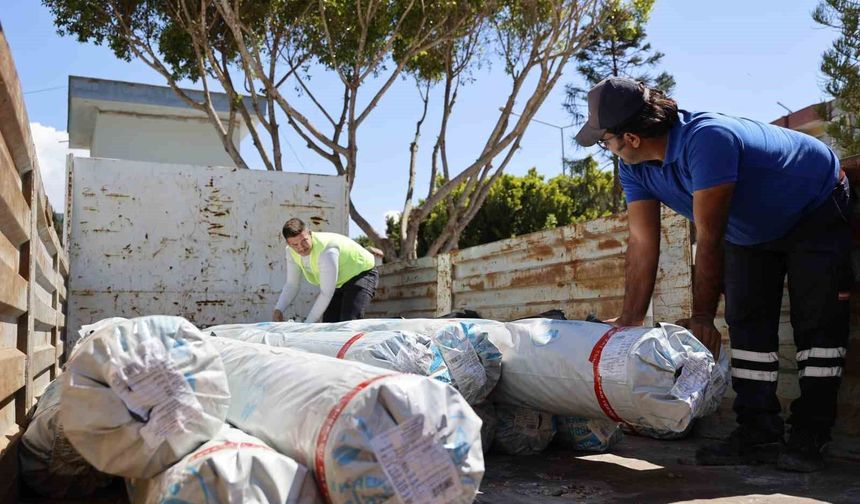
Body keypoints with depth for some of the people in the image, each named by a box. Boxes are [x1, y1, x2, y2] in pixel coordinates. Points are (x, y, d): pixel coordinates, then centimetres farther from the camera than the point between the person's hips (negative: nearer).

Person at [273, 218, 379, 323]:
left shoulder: (326, 251, -37)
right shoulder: (291, 251, -13)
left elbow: (326, 293, -34)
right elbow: (291, 284, -4)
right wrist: (278, 310, -20)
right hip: (341, 282, 8)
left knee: (348, 324, -24)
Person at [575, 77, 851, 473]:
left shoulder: (707, 139, -40)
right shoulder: (634, 168, -17)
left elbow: (709, 237, -39)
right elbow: (642, 243, -19)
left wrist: (702, 317, -35)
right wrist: (630, 320, -24)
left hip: (816, 212, -7)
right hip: (751, 230, 7)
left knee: (816, 323, -9)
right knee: (747, 324, 0)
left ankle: (808, 438, -3)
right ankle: (757, 434, 4)